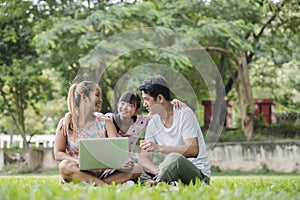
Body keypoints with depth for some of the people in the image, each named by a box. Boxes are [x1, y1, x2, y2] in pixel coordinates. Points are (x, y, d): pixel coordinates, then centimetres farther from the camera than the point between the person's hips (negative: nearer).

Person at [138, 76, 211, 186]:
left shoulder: (185, 114, -9)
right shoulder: (153, 123, 9)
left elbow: (194, 150, -22)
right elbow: (143, 157, 2)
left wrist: (159, 148, -30)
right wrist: (156, 170, -23)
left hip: (199, 173, -6)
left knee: (174, 158, -38)